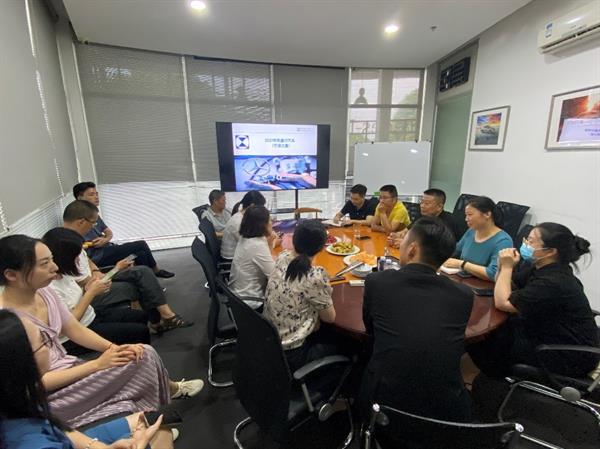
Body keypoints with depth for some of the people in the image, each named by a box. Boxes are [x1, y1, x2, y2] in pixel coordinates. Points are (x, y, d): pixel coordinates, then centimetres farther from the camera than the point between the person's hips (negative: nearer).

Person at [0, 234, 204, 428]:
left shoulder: (43, 292, -4)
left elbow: (76, 330, 3)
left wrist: (114, 347, -12)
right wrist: (98, 364, -19)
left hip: (67, 371, 6)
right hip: (47, 399, -6)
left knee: (145, 354, -10)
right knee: (144, 359, -20)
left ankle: (168, 388, 21)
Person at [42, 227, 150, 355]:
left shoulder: (63, 274, -2)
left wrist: (87, 290, -11)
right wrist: (91, 293, -21)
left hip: (91, 317, 9)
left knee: (142, 316, 10)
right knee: (140, 331, -11)